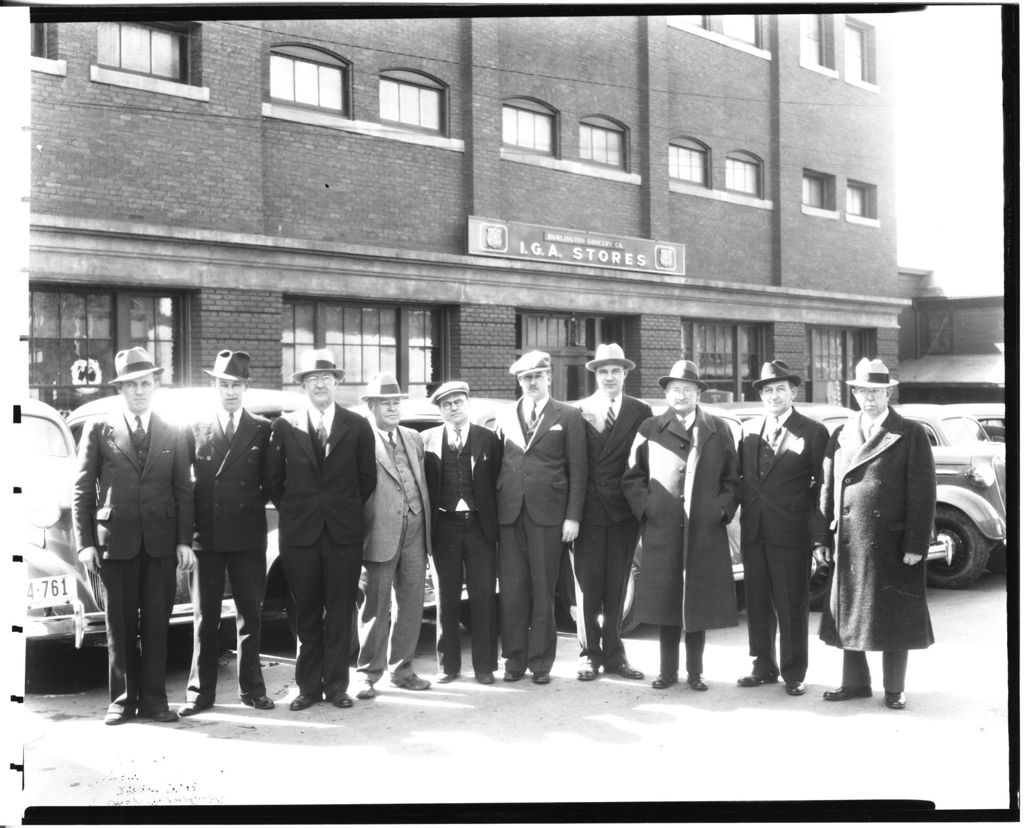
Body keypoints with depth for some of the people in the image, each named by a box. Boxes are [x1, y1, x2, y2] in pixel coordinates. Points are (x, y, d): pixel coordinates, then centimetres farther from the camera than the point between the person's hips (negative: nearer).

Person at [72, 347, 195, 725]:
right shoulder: (99, 430, 4)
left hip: (161, 543, 1)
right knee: (120, 626, 5)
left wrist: (184, 541, -1)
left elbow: (183, 491, 7)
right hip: (115, 541, -1)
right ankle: (123, 699, 13)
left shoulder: (173, 434, 9)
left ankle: (153, 699, 11)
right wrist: (85, 542, -4)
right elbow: (82, 489, 3)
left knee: (157, 623, 3)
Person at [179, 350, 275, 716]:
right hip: (205, 535, 0)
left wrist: (253, 505, 0)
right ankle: (201, 691, 12)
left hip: (248, 536, 0)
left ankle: (251, 688, 16)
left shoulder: (263, 430, 4)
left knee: (250, 614, 7)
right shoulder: (195, 430, 4)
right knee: (205, 617, 5)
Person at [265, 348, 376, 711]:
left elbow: (367, 478, 10)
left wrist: (346, 510, 7)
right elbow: (273, 479, 9)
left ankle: (336, 685, 12)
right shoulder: (285, 426, 3)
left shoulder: (357, 426, 4)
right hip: (299, 532, 0)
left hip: (344, 531, 0)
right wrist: (293, 510, 5)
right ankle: (308, 686, 13)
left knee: (340, 612, 3)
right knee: (306, 613, 5)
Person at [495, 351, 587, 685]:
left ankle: (540, 662, 12)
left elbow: (577, 470, 1)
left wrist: (572, 516, -6)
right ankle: (514, 659, 13)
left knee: (543, 591, 2)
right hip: (509, 515, 3)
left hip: (548, 515, -2)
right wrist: (493, 510, 2)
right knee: (511, 591, 2)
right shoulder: (505, 418, 14)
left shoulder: (568, 416, 4)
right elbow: (497, 466, 12)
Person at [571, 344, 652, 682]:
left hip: (623, 511, 1)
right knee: (588, 587, 3)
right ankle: (590, 654, 13)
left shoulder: (640, 412, 4)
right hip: (588, 511, -1)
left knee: (616, 588, 9)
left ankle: (613, 654, 19)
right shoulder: (578, 410, 1)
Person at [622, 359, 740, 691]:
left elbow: (732, 479, 11)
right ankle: (668, 670, 14)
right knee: (666, 602, 3)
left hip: (706, 532, 1)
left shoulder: (719, 430, 10)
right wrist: (645, 507, -3)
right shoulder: (650, 429, 8)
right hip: (662, 531, 0)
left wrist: (723, 509, -2)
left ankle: (695, 672, 15)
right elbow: (632, 477, 9)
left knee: (700, 602, 4)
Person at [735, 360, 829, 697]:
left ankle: (794, 674, 15)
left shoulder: (813, 433, -4)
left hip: (791, 533, -4)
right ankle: (764, 667, 25)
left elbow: (822, 485, -5)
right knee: (757, 603, 12)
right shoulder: (749, 429, 9)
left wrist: (818, 534, -8)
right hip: (753, 530, 5)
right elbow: (739, 475, 13)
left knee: (792, 606, 4)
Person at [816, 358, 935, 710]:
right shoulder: (840, 436, 10)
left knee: (894, 618, 6)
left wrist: (915, 544, -12)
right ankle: (855, 683, 27)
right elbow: (828, 489, 10)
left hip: (893, 544, -4)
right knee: (850, 614, 12)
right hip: (848, 545, 4)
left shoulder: (910, 434, -2)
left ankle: (894, 689, 20)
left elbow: (923, 493, -7)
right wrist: (824, 538, 4)